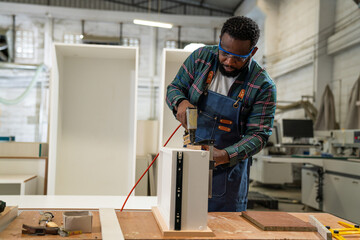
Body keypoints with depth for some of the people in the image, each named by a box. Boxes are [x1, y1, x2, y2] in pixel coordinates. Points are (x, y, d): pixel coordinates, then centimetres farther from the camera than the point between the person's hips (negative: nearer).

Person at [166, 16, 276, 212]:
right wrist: (180, 102, -19)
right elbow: (174, 88, 5)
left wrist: (225, 155, -29)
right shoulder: (201, 57, -4)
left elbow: (258, 135, -14)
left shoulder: (263, 87, -13)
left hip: (228, 172, -2)